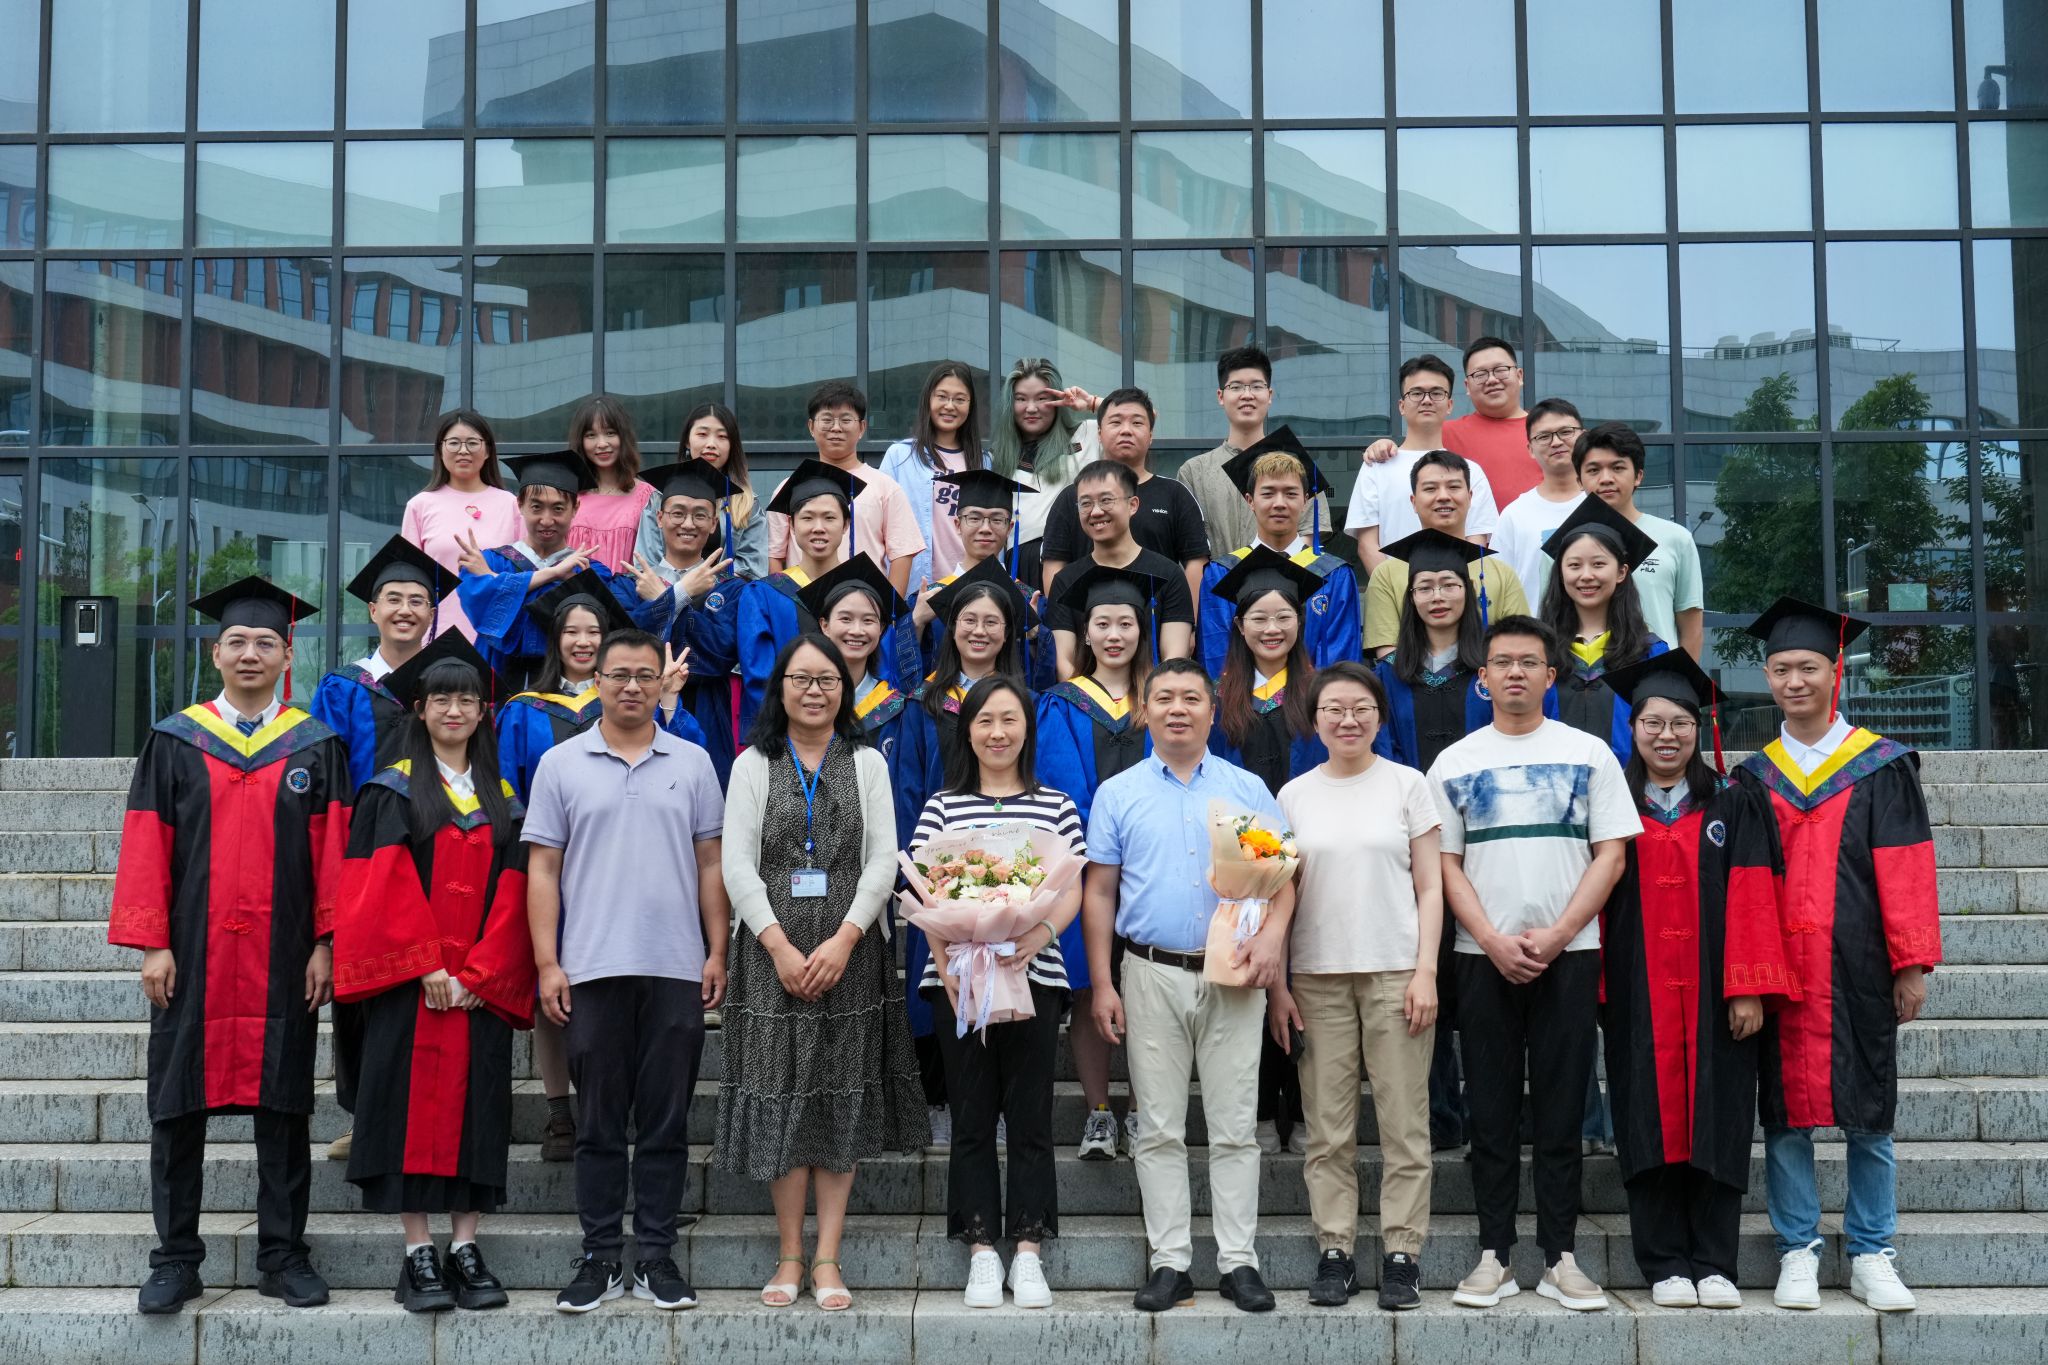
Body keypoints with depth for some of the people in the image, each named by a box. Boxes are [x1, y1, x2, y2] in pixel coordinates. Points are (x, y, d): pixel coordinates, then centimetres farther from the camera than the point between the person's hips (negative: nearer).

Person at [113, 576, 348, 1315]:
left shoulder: (316, 748, 6)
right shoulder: (173, 742, 5)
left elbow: (331, 851, 2)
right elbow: (145, 846, 1)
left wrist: (324, 943, -6)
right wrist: (151, 943, -6)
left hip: (283, 962, 0)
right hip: (192, 957, 0)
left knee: (282, 1108, 5)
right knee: (179, 1107, 4)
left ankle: (283, 1255, 13)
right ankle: (175, 1258, 13)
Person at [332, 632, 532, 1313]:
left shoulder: (503, 798, 12)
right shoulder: (392, 790, 2)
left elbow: (510, 892, 5)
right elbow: (385, 885, -7)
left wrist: (478, 975, -7)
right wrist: (428, 968, -15)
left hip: (480, 988, 3)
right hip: (408, 982, -3)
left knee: (475, 1105, 2)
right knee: (412, 1103, -4)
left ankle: (466, 1251, 8)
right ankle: (418, 1255, 2)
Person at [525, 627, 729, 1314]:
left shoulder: (693, 763, 8)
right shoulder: (561, 763, 6)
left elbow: (711, 864, 9)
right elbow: (542, 869, 4)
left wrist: (718, 952, 1)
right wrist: (547, 962, -3)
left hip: (677, 971, 1)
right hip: (592, 970, -1)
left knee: (666, 1122, 5)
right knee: (599, 1123, 5)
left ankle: (656, 1257, 13)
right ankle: (599, 1258, 13)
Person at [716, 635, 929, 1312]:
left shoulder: (867, 763, 10)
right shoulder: (753, 765, 7)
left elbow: (883, 861, 2)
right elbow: (738, 865, 0)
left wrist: (845, 939, -11)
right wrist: (779, 945, -11)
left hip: (848, 951, 1)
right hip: (772, 951, -1)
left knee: (844, 1096, 0)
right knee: (780, 1094, -1)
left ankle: (826, 1258, 4)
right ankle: (789, 1255, 7)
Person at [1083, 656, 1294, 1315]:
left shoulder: (1248, 789, 8)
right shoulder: (1118, 794, 7)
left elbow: (1282, 872, 5)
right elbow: (1099, 892, 7)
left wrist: (1272, 933, -14)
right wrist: (1101, 983, 1)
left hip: (1233, 978, 0)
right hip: (1152, 976, 0)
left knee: (1234, 1128, 2)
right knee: (1160, 1130, 3)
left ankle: (1239, 1261, 8)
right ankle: (1169, 1262, 10)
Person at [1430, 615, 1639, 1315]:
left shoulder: (1588, 753, 5)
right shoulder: (1453, 763, 8)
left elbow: (1611, 853, 1)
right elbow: (1446, 864, 4)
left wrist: (1557, 934, -10)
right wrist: (1495, 940, -9)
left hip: (1568, 954, -1)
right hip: (1485, 958, 1)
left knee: (1561, 1112, 2)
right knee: (1492, 1113, 4)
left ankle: (1561, 1257, 8)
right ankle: (1494, 1256, 10)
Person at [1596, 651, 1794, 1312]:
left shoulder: (1733, 806, 6)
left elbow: (1751, 902, 0)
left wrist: (1748, 988, -9)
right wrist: (1594, 986, -3)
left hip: (1715, 993, 0)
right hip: (1640, 999, 0)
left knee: (1716, 1122, 1)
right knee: (1652, 1120, 0)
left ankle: (1713, 1264, 8)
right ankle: (1665, 1264, 7)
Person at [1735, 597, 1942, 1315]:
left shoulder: (1882, 767, 4)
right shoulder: (1752, 779, 10)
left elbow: (1906, 872, -1)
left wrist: (1911, 965, -6)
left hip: (1857, 970, -2)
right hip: (1777, 972, 2)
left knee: (1867, 1112, 4)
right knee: (1785, 1109, 2)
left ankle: (1870, 1256, 13)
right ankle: (1798, 1252, 11)